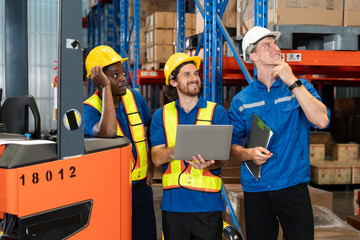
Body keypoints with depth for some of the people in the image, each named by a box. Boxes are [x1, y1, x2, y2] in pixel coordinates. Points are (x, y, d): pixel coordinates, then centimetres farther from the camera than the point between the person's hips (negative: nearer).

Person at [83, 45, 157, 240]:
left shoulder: (134, 97, 3)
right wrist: (106, 88, -29)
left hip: (141, 188, 5)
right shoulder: (89, 109, -14)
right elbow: (108, 131, -37)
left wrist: (151, 165, 14)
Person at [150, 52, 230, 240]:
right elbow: (157, 158, -1)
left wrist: (207, 164, -25)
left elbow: (223, 158, -2)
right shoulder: (161, 115, 8)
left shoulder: (217, 112, 3)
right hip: (173, 202, 2)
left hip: (207, 203, -1)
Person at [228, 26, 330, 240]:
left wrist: (292, 82, -14)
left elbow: (322, 121, -14)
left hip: (293, 186, -1)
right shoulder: (241, 100, 4)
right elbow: (233, 146, 6)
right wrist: (249, 154, -16)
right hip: (256, 190, 1)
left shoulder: (299, 87, 3)